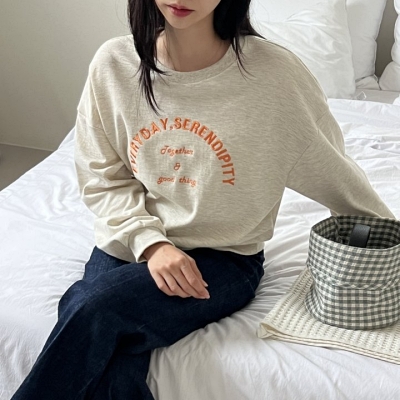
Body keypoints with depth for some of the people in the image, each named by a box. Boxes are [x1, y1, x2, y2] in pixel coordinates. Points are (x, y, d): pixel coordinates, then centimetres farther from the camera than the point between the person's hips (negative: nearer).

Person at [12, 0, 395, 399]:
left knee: (94, 310, -27)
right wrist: (149, 241, -13)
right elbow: (103, 178, 3)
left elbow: (333, 175, 0)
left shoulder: (273, 71, -13)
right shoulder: (113, 63, -5)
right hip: (129, 244, 3)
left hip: (224, 257, -2)